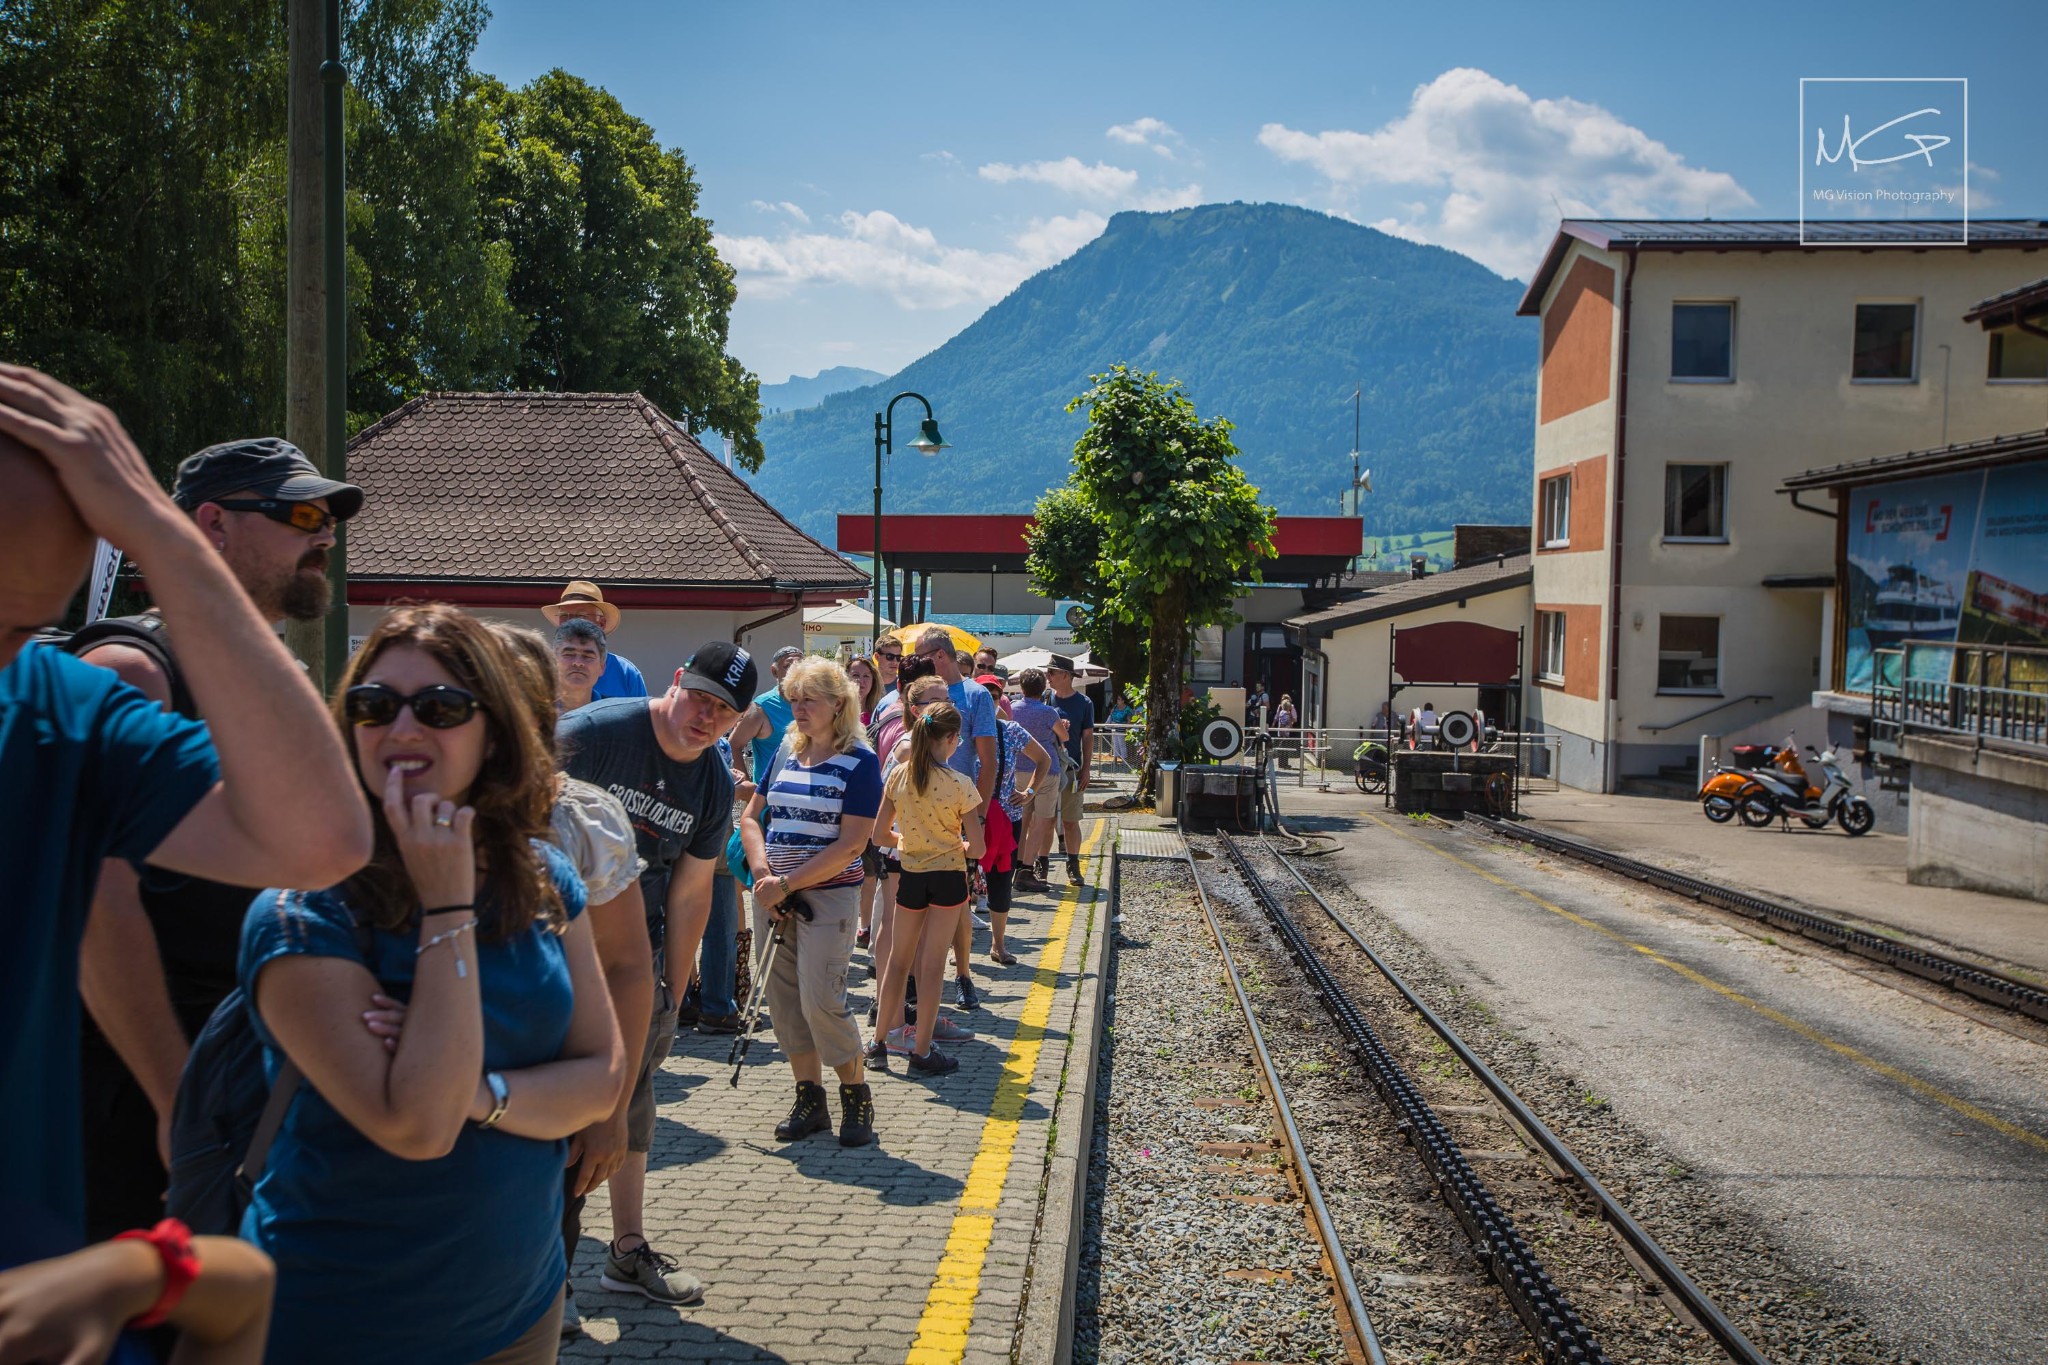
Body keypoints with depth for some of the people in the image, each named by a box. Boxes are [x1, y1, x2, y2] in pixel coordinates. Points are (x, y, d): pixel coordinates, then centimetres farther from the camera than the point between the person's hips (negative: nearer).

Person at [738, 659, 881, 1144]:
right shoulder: (785, 754, 10)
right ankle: (809, 1098, 21)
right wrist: (762, 874, -6)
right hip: (774, 897, 6)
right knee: (783, 1001, 8)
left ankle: (856, 1096, 8)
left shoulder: (859, 762, -7)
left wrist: (787, 884, -15)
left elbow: (851, 844, -14)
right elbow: (751, 817, 12)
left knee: (820, 1000, -11)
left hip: (828, 897, -6)